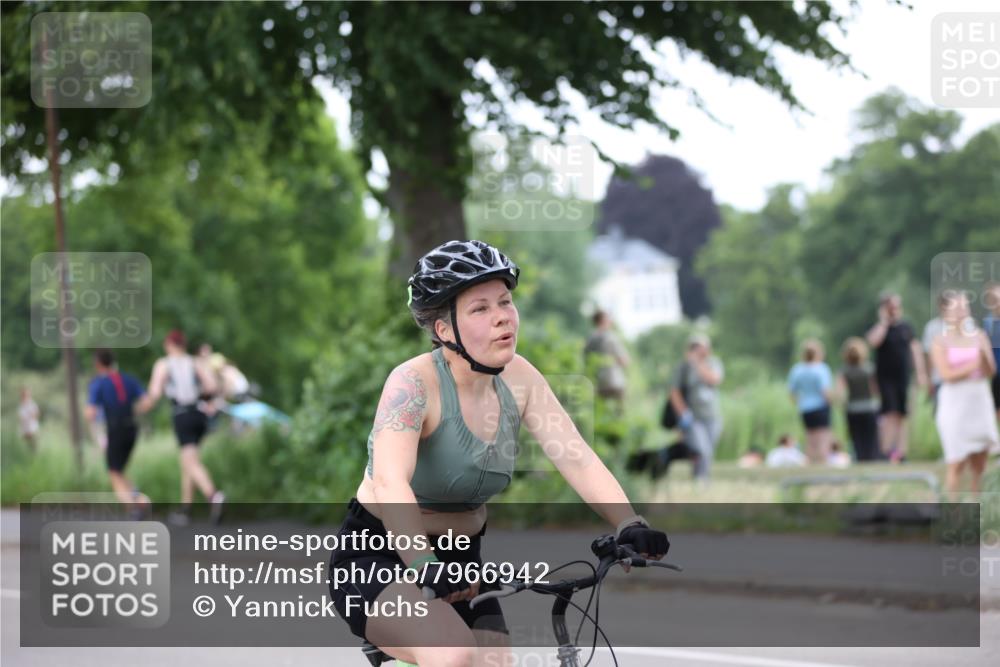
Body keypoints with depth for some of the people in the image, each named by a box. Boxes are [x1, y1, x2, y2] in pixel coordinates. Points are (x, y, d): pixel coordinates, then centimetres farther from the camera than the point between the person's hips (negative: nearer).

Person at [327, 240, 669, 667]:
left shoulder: (517, 379, -4)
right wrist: (425, 567, -53)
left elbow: (577, 458, -13)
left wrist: (629, 526, -31)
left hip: (460, 562, 7)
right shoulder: (413, 382, -22)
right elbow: (389, 483, -37)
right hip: (376, 559, -7)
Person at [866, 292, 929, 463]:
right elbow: (873, 341, -22)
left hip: (904, 377, 4)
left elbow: (915, 349, 15)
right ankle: (886, 449, -12)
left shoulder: (906, 327, 11)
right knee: (890, 412, -14)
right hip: (886, 376, -4)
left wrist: (920, 372, 10)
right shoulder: (880, 327, 0)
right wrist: (884, 321, -14)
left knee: (903, 414, 3)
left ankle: (901, 450, 7)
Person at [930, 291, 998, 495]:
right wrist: (973, 366, -8)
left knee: (979, 465, 4)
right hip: (955, 403, -4)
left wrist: (983, 354, -16)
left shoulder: (979, 336, 7)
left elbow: (990, 371, 2)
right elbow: (946, 374, -12)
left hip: (980, 401, 4)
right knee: (957, 463, -6)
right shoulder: (940, 341, -3)